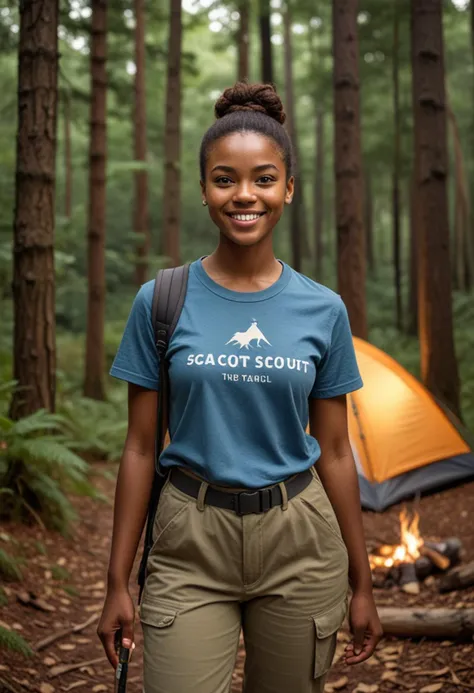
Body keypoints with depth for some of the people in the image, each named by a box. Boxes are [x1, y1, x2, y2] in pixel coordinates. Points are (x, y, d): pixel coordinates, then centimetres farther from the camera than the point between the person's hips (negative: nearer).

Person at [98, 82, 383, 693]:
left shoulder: (323, 310, 0)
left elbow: (334, 452, 5)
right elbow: (140, 448, 0)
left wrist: (361, 583, 9)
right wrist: (118, 581, 1)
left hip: (299, 544, 2)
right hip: (191, 547, -1)